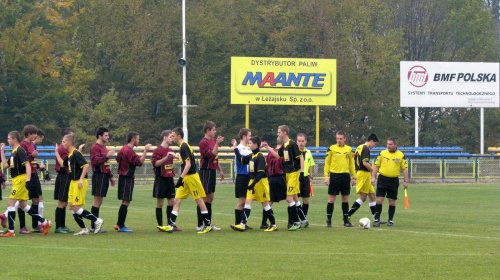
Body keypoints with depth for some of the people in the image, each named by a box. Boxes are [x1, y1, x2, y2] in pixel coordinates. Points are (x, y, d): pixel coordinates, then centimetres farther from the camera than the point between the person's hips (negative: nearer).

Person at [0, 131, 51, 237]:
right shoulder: (14, 152, 17)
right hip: (16, 180, 10)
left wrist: (28, 180, -28)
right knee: (23, 205, 13)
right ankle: (44, 222, 16)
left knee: (10, 203, -10)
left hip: (20, 180, -10)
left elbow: (28, 165, -20)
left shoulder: (20, 151, -12)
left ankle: (10, 231, -9)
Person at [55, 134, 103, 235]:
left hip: (79, 183, -10)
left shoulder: (76, 153, -15)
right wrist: (56, 153, 30)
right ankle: (83, 229, 12)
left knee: (76, 208, -11)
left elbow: (86, 165, -23)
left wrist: (81, 179, -26)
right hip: (73, 182, 10)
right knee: (72, 207, 8)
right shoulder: (70, 155, 14)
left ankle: (97, 221, -3)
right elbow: (62, 164, 30)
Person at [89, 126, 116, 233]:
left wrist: (110, 176, 26)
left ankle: (95, 225, 12)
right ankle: (94, 226, -8)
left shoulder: (103, 147, 20)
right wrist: (107, 156, -28)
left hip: (104, 176, 10)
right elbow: (95, 161, -24)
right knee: (97, 200, -9)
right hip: (98, 175, -10)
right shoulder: (95, 147, -10)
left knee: (99, 201, 9)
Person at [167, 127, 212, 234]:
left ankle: (208, 225, 6)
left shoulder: (184, 147, -16)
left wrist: (181, 178, -26)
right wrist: (181, 178, 22)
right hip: (186, 178, 10)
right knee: (176, 201, 4)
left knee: (199, 200, -1)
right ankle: (170, 225, 2)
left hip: (191, 177, -10)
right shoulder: (182, 146, 14)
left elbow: (188, 164, -23)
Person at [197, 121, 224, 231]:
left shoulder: (213, 141, 14)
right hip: (206, 171, -9)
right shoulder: (204, 142, -14)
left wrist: (220, 170, 23)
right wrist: (217, 143, -26)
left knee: (210, 198, 12)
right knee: (204, 198, -6)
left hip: (212, 171, 9)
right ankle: (200, 225, -3)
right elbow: (211, 155, -23)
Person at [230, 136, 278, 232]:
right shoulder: (251, 156, 9)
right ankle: (242, 224, -7)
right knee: (248, 202, -1)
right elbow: (240, 159, 21)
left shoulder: (260, 157, -16)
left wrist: (254, 184, -25)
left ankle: (273, 225, 11)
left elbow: (261, 173, -22)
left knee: (265, 203, 1)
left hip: (260, 182, -8)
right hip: (253, 182, 8)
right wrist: (235, 148, 17)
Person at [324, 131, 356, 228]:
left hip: (345, 176, 3)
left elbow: (352, 164, 15)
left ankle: (346, 220, 13)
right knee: (331, 199, -2)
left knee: (345, 198, 6)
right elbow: (327, 163, 0)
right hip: (334, 175, -3)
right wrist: (326, 177, -7)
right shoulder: (331, 149, -1)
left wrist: (354, 177, 12)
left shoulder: (349, 149, 8)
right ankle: (328, 221, 3)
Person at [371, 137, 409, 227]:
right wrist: (373, 177, 1)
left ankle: (390, 220, 12)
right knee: (379, 199, -5)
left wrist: (406, 181, -2)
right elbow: (376, 166, 9)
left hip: (394, 180, 0)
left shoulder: (401, 155, 1)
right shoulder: (382, 153, 3)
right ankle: (377, 219, 0)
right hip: (382, 179, 0)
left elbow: (404, 168, 3)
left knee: (392, 201, 3)